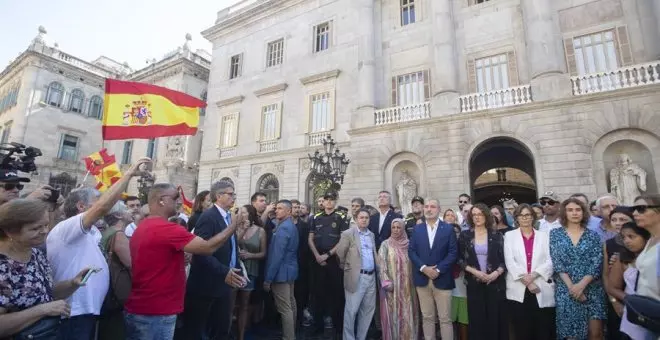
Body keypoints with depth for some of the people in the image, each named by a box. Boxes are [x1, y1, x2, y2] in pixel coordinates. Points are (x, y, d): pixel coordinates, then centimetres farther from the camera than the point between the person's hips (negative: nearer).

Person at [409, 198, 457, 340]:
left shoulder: (448, 229, 0)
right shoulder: (417, 229, 6)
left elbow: (453, 253, -6)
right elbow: (411, 251, 2)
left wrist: (438, 270, -14)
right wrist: (423, 268, -11)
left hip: (442, 279, -2)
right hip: (422, 278, 2)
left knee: (445, 318, 6)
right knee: (427, 317, 12)